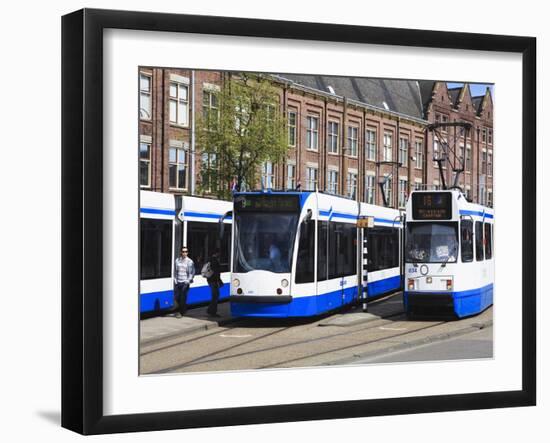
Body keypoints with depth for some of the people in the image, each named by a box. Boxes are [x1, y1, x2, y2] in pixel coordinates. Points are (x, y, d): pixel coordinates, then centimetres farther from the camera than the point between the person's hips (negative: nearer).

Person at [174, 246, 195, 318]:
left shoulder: (190, 262, -3)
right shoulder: (177, 260, 5)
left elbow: (192, 272, 0)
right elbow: (175, 271, 12)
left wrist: (189, 280, -7)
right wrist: (175, 279, 5)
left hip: (185, 283, -4)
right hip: (177, 282, 4)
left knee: (183, 298, -3)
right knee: (177, 297, 6)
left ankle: (181, 312, 9)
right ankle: (184, 309, 30)